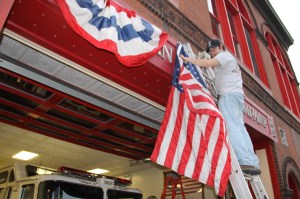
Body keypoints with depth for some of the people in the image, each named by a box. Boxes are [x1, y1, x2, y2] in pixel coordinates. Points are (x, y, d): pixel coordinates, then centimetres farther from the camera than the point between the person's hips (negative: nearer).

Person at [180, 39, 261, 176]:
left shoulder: (225, 54, 3)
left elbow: (208, 63, -16)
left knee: (232, 128, -18)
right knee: (239, 128, 2)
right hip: (235, 94, 10)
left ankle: (246, 162, -25)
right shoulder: (226, 60, 34)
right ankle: (253, 163, -3)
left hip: (229, 95, -10)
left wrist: (188, 59, -14)